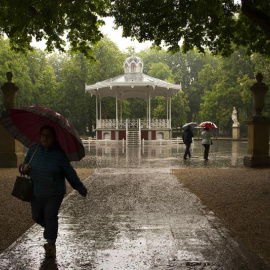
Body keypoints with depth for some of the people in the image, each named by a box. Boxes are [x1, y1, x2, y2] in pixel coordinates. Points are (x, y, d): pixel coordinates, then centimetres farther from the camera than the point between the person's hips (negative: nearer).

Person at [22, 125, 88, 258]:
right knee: (37, 217, 14)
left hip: (54, 193, -4)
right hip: (36, 192, 4)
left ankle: (51, 244, 18)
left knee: (50, 217, 0)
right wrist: (24, 168, -15)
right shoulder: (34, 149, -3)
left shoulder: (59, 153, -13)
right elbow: (26, 165, 10)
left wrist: (81, 188, -6)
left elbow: (69, 172, -9)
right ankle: (49, 228, 46)